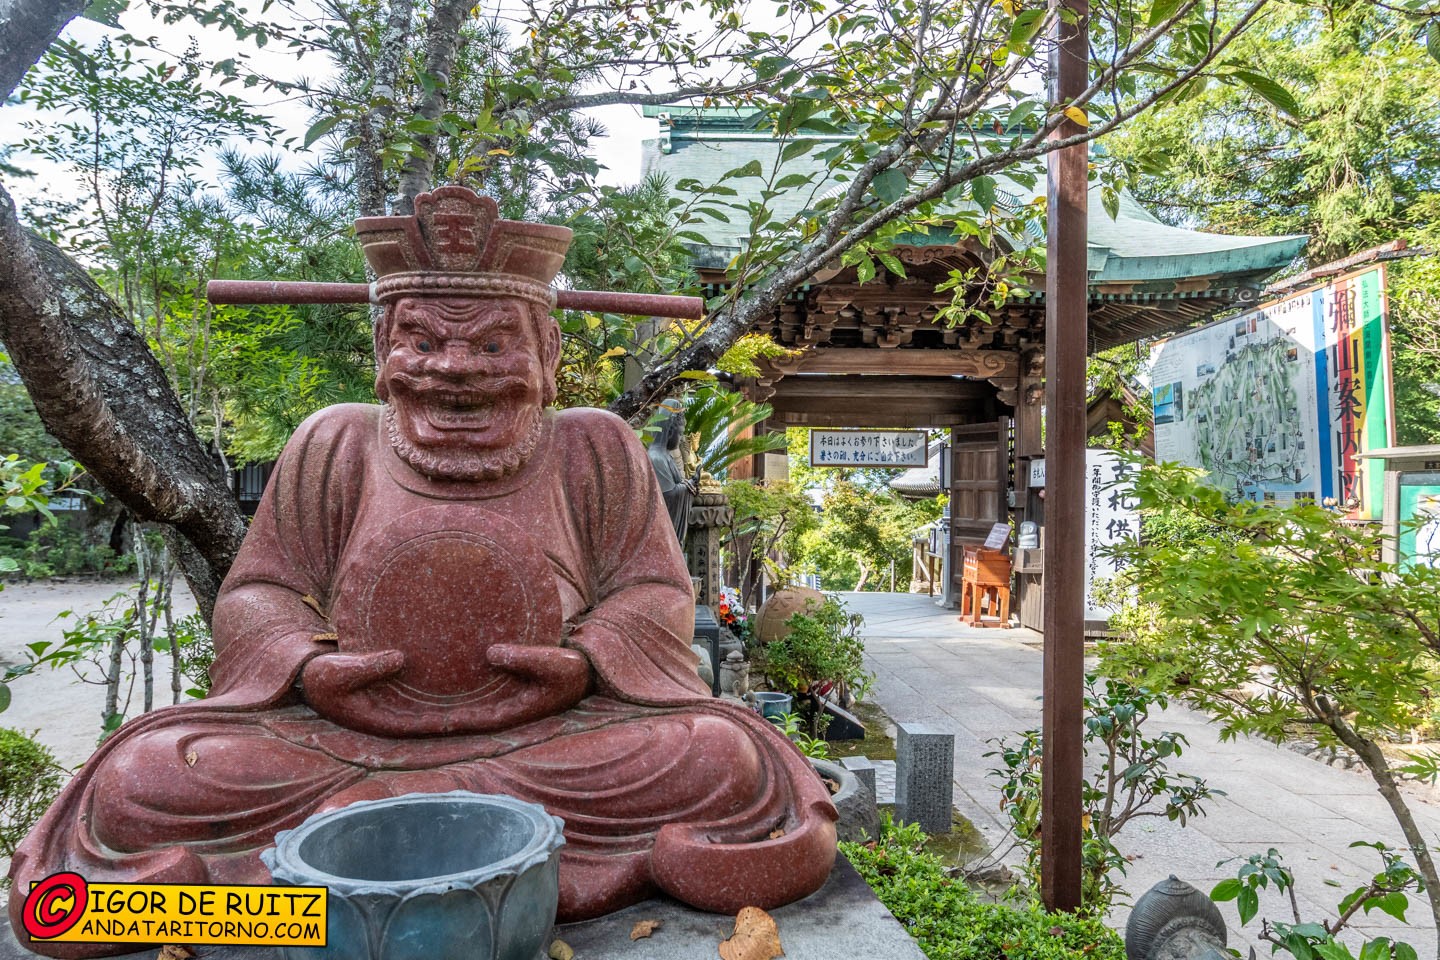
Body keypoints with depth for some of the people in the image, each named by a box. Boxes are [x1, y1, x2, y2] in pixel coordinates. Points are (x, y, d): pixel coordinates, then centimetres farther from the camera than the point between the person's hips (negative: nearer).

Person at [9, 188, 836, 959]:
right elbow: (258, 591, 9)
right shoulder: (335, 444, 6)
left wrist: (586, 659, -17)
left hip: (548, 735, 0)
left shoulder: (594, 450, 3)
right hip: (344, 735, 1)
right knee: (143, 779, -20)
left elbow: (656, 591, 3)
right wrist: (305, 663, -13)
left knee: (721, 763, -27)